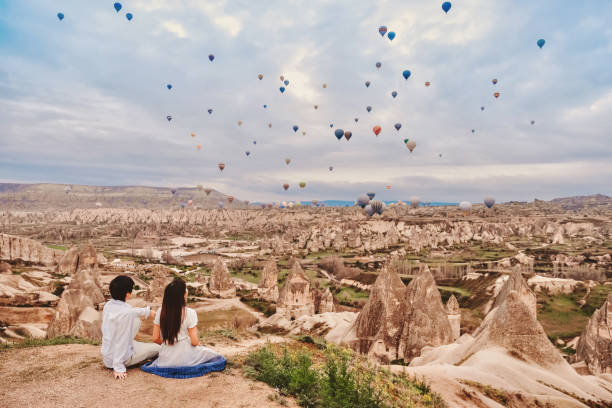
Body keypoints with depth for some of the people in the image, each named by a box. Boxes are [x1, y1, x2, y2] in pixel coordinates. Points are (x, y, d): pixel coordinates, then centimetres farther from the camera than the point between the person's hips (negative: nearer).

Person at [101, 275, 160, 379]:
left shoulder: (108, 305, -4)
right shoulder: (126, 313, -29)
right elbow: (122, 341, -27)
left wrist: (147, 311, 30)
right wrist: (118, 368, -20)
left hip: (106, 357, 6)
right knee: (156, 348, 12)